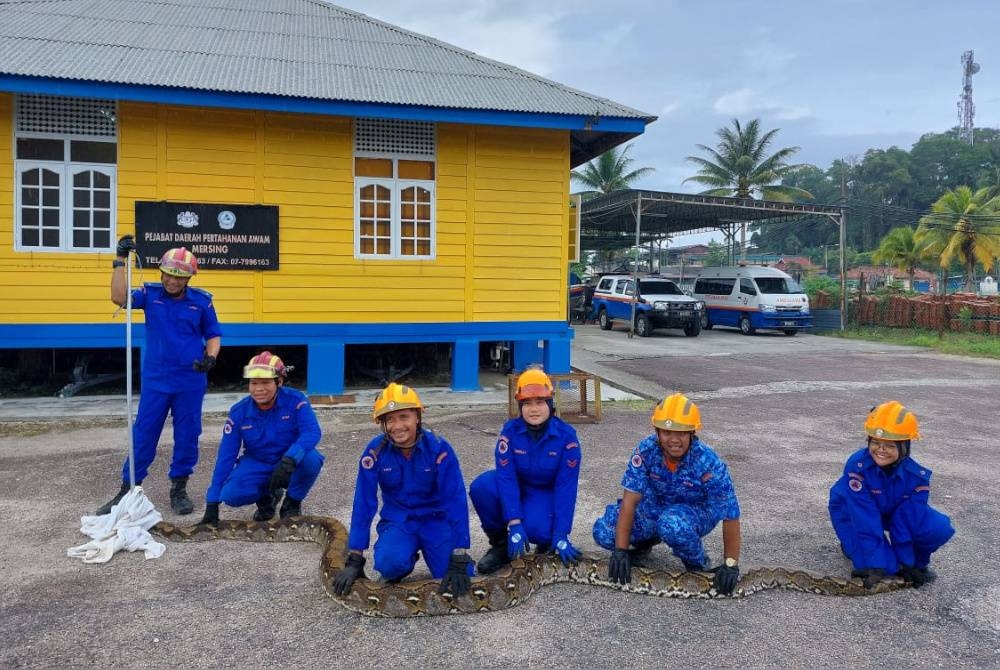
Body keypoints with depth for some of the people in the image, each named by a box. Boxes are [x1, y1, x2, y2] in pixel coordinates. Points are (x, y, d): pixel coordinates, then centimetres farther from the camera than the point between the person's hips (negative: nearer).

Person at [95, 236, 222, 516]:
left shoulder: (202, 300, -1)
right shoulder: (150, 293, 1)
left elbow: (213, 335, 6)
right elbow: (119, 297, -16)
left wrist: (210, 357, -12)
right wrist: (121, 261, -17)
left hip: (191, 382, 0)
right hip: (155, 380, 0)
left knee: (187, 437, 7)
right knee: (143, 436, 5)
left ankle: (179, 489, 22)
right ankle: (127, 490, 15)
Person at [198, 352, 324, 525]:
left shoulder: (295, 400, -20)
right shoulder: (239, 412, -13)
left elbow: (312, 432, -33)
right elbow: (225, 457, -12)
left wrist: (290, 459, -53)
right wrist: (212, 504, -14)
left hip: (292, 464, -2)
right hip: (257, 465, 2)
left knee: (311, 459, -35)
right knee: (231, 495, -26)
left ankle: (292, 502, -3)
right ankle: (266, 497, 11)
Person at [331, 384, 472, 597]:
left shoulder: (439, 448, -18)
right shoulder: (375, 452, -14)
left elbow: (456, 502, -20)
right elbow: (363, 505, -11)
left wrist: (459, 559, -25)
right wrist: (354, 561, -14)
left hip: (435, 519, 0)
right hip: (397, 522, 0)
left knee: (460, 582, -19)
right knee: (389, 564, -32)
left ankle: (426, 550, 13)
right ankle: (407, 557, 6)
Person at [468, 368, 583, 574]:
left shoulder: (566, 435, -21)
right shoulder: (510, 431, -19)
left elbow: (566, 487, -20)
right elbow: (506, 477, -24)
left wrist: (560, 535, -25)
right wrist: (514, 523, -32)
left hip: (547, 494, -2)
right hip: (515, 489, 2)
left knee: (536, 529, -34)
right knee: (482, 486, -29)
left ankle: (547, 537, 6)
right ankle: (501, 543, -6)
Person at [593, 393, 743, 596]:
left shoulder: (708, 463, -30)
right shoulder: (645, 450, -24)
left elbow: (730, 515, -23)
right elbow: (630, 499, -24)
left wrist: (731, 564, -22)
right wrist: (620, 550, -27)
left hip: (697, 512, -3)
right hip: (656, 506, 3)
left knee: (673, 523, -40)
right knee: (603, 532, -16)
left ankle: (697, 564, -7)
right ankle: (646, 540, 16)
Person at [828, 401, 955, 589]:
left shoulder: (917, 475, -24)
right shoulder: (857, 466, -35)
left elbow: (908, 520, -19)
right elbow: (864, 519, -34)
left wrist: (907, 562, -18)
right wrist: (876, 565, -33)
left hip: (894, 513, 3)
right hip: (853, 513, -3)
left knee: (939, 528, -22)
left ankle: (917, 562, 7)